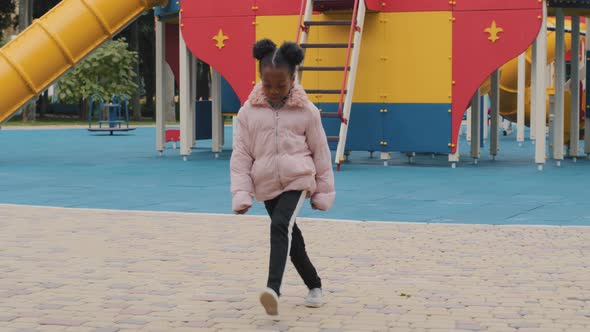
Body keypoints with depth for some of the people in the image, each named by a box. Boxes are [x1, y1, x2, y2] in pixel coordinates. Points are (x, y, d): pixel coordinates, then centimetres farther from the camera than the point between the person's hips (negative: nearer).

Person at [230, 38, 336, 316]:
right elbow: (241, 155, 1)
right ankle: (314, 286, 32)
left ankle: (273, 288, -35)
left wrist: (324, 191, 6)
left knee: (280, 226, -26)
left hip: (297, 179, -3)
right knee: (292, 238, 13)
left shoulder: (306, 111, -4)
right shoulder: (249, 111, -1)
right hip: (267, 184, 3)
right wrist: (241, 193, -5)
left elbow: (320, 152, 4)